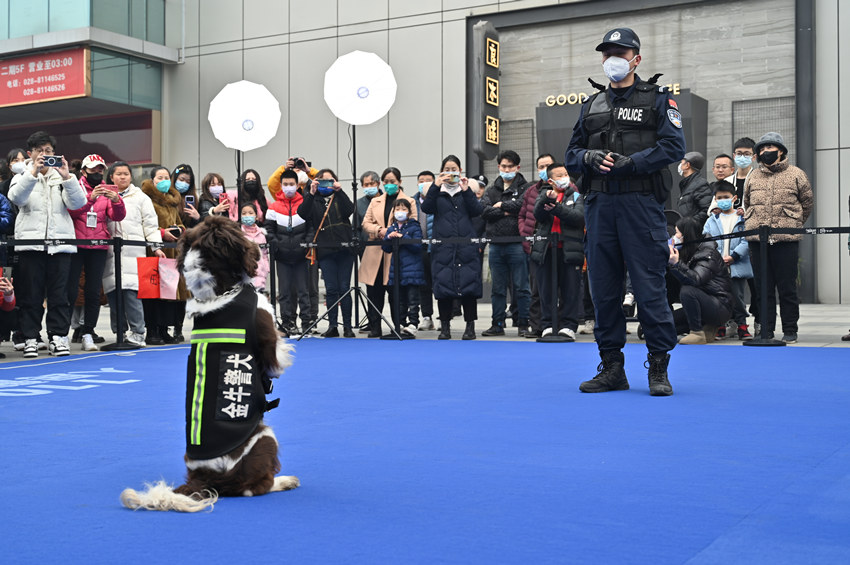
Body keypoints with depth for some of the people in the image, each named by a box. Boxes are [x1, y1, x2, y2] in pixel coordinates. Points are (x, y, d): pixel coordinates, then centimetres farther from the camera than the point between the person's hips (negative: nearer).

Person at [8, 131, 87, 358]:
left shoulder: (63, 177, 14)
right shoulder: (23, 177, 12)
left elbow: (78, 203, -2)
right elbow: (16, 198, -10)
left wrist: (67, 177, -14)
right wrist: (33, 172, -19)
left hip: (60, 243, 1)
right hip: (30, 242, -1)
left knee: (59, 294, 2)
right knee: (30, 294, 0)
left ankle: (57, 337, 7)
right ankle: (30, 338, 6)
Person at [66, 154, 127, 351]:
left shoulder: (107, 191, 12)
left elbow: (118, 216, 0)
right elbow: (72, 210, -13)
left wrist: (116, 201, -20)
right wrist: (90, 198, -26)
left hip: (98, 248, 3)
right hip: (75, 245, -3)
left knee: (94, 292, 3)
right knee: (70, 291, -4)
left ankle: (87, 334, 9)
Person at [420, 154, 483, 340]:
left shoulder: (466, 191, 14)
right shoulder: (437, 192, 13)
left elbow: (477, 211, -1)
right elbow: (426, 208, -5)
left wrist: (466, 190, -10)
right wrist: (435, 186, -13)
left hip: (466, 245, 0)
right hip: (442, 246, 0)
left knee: (468, 283, -4)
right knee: (442, 283, -1)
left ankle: (470, 325, 3)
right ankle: (445, 326, 8)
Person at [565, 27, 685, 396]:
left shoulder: (657, 99, 7)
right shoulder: (591, 106, 21)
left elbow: (673, 146, -6)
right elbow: (571, 154, 18)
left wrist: (627, 163, -14)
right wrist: (591, 158, -4)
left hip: (641, 204, -4)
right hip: (599, 205, 5)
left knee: (649, 285, -6)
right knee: (603, 287, 6)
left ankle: (659, 368, 2)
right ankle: (612, 368, 15)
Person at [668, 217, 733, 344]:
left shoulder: (708, 253, -14)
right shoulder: (687, 253, 12)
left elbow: (696, 279, -30)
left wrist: (676, 264, -37)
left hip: (721, 307, -9)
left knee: (687, 291, -30)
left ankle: (697, 333, -22)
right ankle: (708, 328, 12)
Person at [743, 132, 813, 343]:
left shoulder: (796, 174, 5)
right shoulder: (753, 177, 14)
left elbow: (808, 202, 11)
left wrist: (793, 225, 12)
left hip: (786, 239, -3)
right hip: (757, 239, 3)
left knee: (787, 287, 1)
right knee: (763, 287, 5)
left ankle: (790, 330, 9)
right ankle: (766, 329, 11)